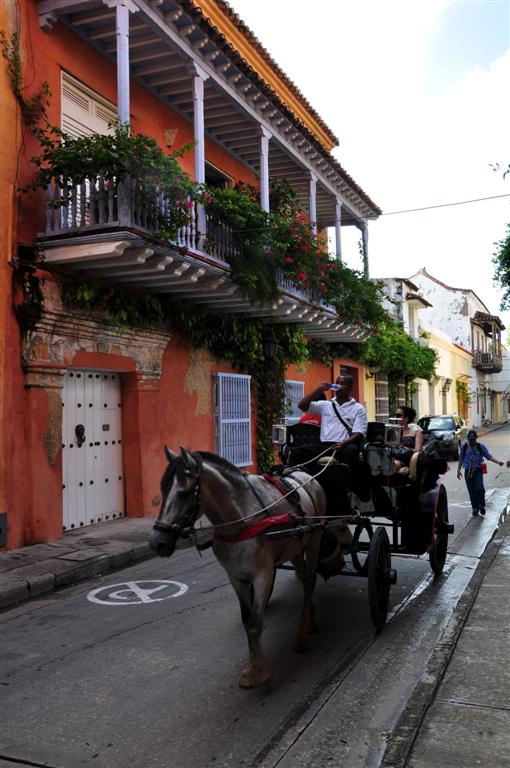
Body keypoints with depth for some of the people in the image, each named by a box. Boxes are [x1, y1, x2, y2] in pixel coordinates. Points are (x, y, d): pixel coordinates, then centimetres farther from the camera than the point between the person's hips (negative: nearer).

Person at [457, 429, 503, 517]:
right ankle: (475, 508, 17)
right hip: (468, 471, 1)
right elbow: (461, 459, 11)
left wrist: (498, 462, -19)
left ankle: (481, 506, 5)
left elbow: (489, 456, -5)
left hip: (478, 471, -1)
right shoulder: (464, 447, 3)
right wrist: (459, 470, 11)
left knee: (479, 488, -16)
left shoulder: (481, 446, 0)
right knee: (471, 491, 3)